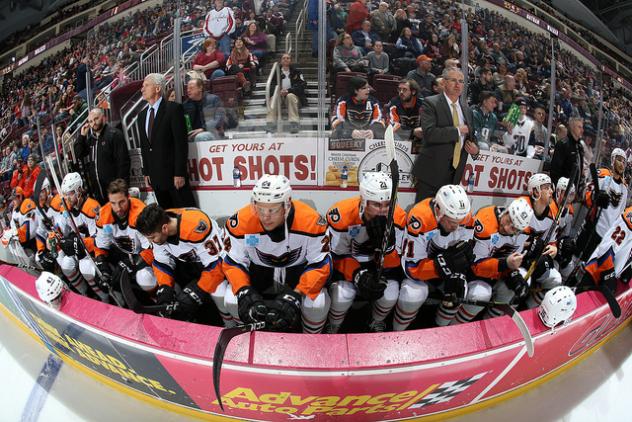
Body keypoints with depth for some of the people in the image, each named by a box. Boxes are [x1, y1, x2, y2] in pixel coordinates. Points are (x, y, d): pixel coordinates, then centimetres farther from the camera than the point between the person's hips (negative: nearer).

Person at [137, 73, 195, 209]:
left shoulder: (173, 109, -7)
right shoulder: (142, 115, 15)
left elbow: (181, 142, -12)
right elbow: (144, 146, 18)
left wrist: (179, 173, -16)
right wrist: (146, 172, 12)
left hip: (174, 173, -6)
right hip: (155, 176, 6)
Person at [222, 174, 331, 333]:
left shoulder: (311, 221, -30)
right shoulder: (241, 222, -27)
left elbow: (319, 265, -21)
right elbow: (233, 262, -12)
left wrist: (295, 296, -33)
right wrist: (245, 293, -30)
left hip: (299, 269, -1)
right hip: (259, 270, 2)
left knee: (317, 304, -27)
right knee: (232, 301, -20)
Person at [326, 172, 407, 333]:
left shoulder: (397, 216, -21)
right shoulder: (341, 215, -29)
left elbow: (392, 261, -16)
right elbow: (338, 256, -17)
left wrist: (383, 239, -37)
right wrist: (358, 275, -33)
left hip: (378, 263, 3)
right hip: (347, 261, -2)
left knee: (390, 296, -20)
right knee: (342, 295, -26)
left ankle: (377, 325, 16)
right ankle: (332, 329, 8)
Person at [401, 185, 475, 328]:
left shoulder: (466, 219, -21)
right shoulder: (420, 220, -37)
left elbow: (464, 253, -8)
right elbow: (412, 268, -31)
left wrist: (456, 276, -26)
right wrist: (447, 264, -39)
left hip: (446, 260, 5)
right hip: (416, 264, -5)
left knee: (460, 290, -13)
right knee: (415, 294, -27)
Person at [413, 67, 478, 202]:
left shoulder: (466, 110, 16)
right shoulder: (430, 103, -6)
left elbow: (470, 138, 27)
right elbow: (430, 133, -21)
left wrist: (475, 148, 5)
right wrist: (458, 130, -14)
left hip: (454, 175, 6)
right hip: (431, 172, -6)